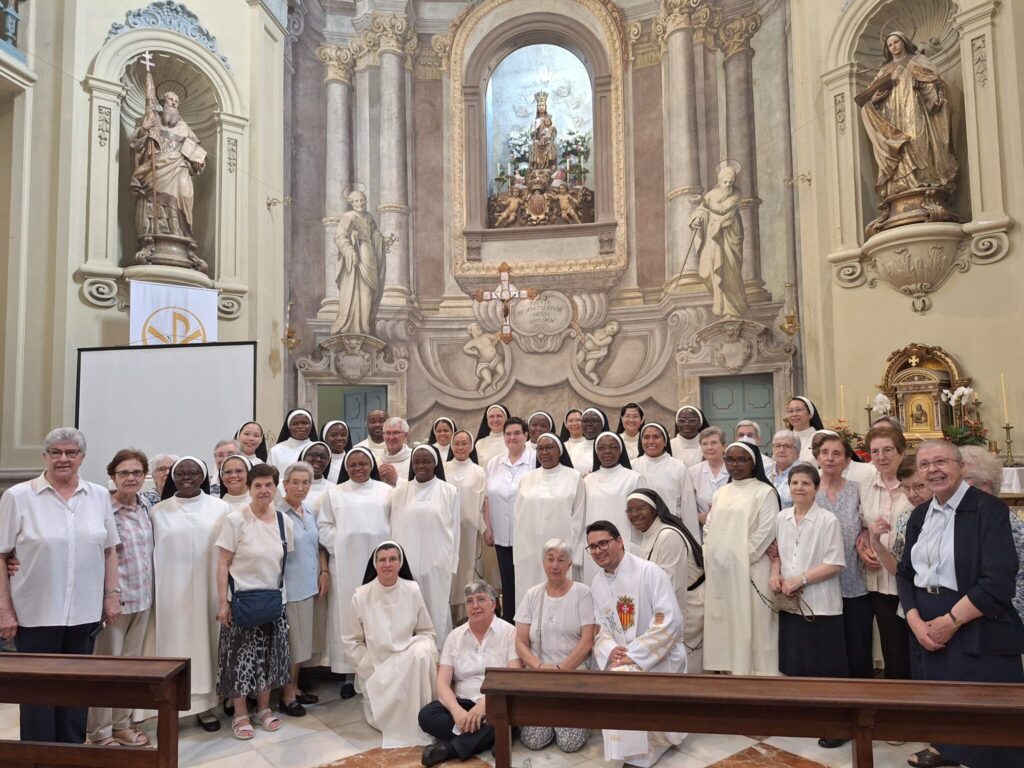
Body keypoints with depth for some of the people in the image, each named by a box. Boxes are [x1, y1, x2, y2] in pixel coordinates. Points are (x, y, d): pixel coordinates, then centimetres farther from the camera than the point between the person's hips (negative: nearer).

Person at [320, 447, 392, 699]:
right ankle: (348, 674, 13)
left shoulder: (386, 491, 6)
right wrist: (338, 545, -6)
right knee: (347, 614, 3)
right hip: (346, 564, 1)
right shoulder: (335, 493, 9)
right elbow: (323, 526, 7)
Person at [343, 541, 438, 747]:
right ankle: (373, 699, 13)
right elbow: (351, 641, -3)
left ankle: (421, 717, -15)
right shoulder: (361, 596, -10)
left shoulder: (412, 590, -7)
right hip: (375, 668, -1)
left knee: (422, 654, -33)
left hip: (408, 662, 2)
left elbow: (426, 631, 0)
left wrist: (429, 656, -19)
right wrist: (373, 672, -8)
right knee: (386, 717, -22)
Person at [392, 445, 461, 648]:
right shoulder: (400, 491, 3)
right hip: (407, 562, 2)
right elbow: (395, 528, 7)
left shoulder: (449, 491, -2)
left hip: (437, 562, -1)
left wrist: (451, 564, 2)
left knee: (437, 609, 5)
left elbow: (454, 529, 2)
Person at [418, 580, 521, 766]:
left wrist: (485, 703, -26)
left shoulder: (509, 632, -2)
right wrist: (457, 710, -21)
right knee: (426, 715, -24)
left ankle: (450, 747, -26)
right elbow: (442, 683, 0)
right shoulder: (455, 636, 7)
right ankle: (485, 738, -21)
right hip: (463, 702, 3)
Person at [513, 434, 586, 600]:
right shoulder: (526, 479, 9)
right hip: (529, 551, 3)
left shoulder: (574, 478, 1)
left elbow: (578, 517, -1)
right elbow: (517, 517, 10)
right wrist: (518, 551, 5)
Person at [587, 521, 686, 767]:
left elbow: (670, 621, -20)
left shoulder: (649, 572, -14)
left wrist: (633, 655, -22)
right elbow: (599, 629, 8)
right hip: (621, 659, 6)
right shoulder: (597, 583, 7)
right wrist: (611, 651, -16)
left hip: (659, 657, -5)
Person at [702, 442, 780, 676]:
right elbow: (709, 528, 17)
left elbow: (766, 530, -12)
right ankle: (727, 669, 17)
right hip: (719, 571, 6)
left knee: (750, 623, -3)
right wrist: (709, 556, 4)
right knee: (722, 622, 8)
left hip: (749, 571, -6)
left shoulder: (764, 492, -4)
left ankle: (753, 671, 5)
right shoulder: (720, 493, 16)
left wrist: (742, 557, -12)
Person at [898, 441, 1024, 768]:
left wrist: (950, 621, -16)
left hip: (978, 634, -6)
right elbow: (905, 573, 11)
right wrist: (916, 621, -5)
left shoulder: (988, 508, -10)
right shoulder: (920, 514, 9)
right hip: (927, 631, 6)